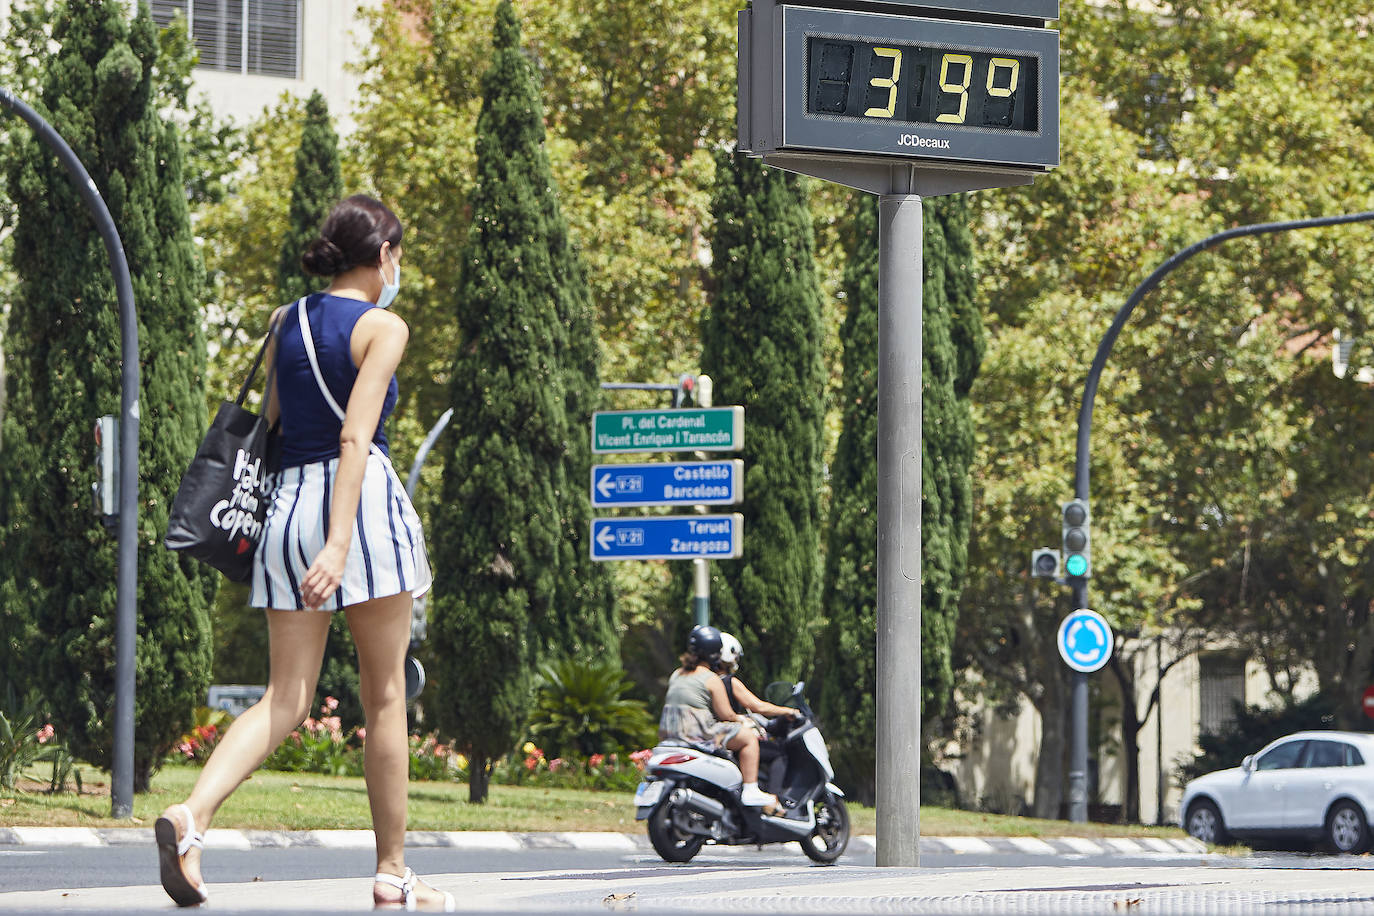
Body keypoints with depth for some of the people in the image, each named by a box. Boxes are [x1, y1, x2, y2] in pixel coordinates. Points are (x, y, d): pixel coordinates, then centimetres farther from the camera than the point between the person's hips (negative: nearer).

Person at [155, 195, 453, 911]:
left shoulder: (285, 321, 15)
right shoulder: (382, 327, -4)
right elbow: (355, 435, -15)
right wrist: (340, 543, -22)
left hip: (287, 502, 5)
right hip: (362, 497, -5)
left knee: (286, 698, 3)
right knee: (385, 696, 5)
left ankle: (193, 814, -22)